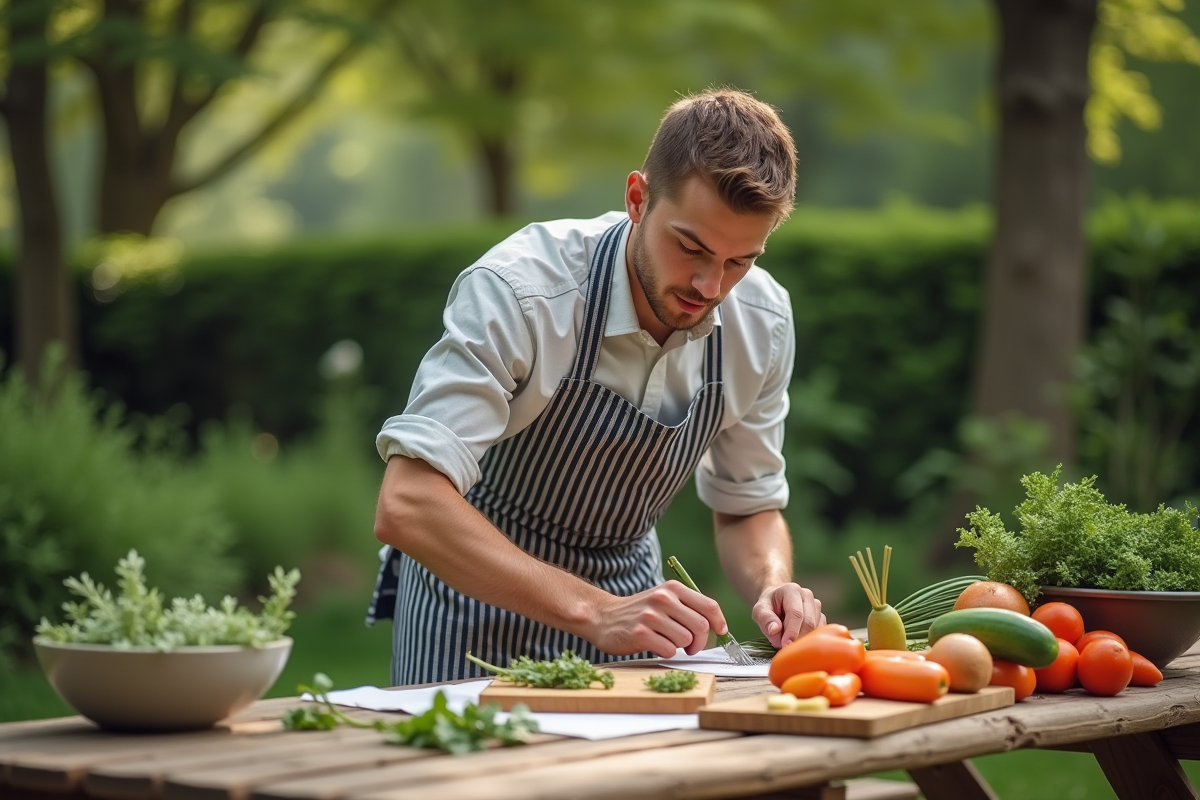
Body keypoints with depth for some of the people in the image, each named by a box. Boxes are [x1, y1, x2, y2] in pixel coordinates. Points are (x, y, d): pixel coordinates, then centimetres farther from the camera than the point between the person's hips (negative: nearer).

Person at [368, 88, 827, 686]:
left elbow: (748, 507, 4)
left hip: (627, 591, 4)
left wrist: (773, 589, -17)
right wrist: (592, 611, -43)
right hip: (481, 591, -4)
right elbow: (406, 506, -36)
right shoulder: (518, 290, -28)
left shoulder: (762, 320, -11)